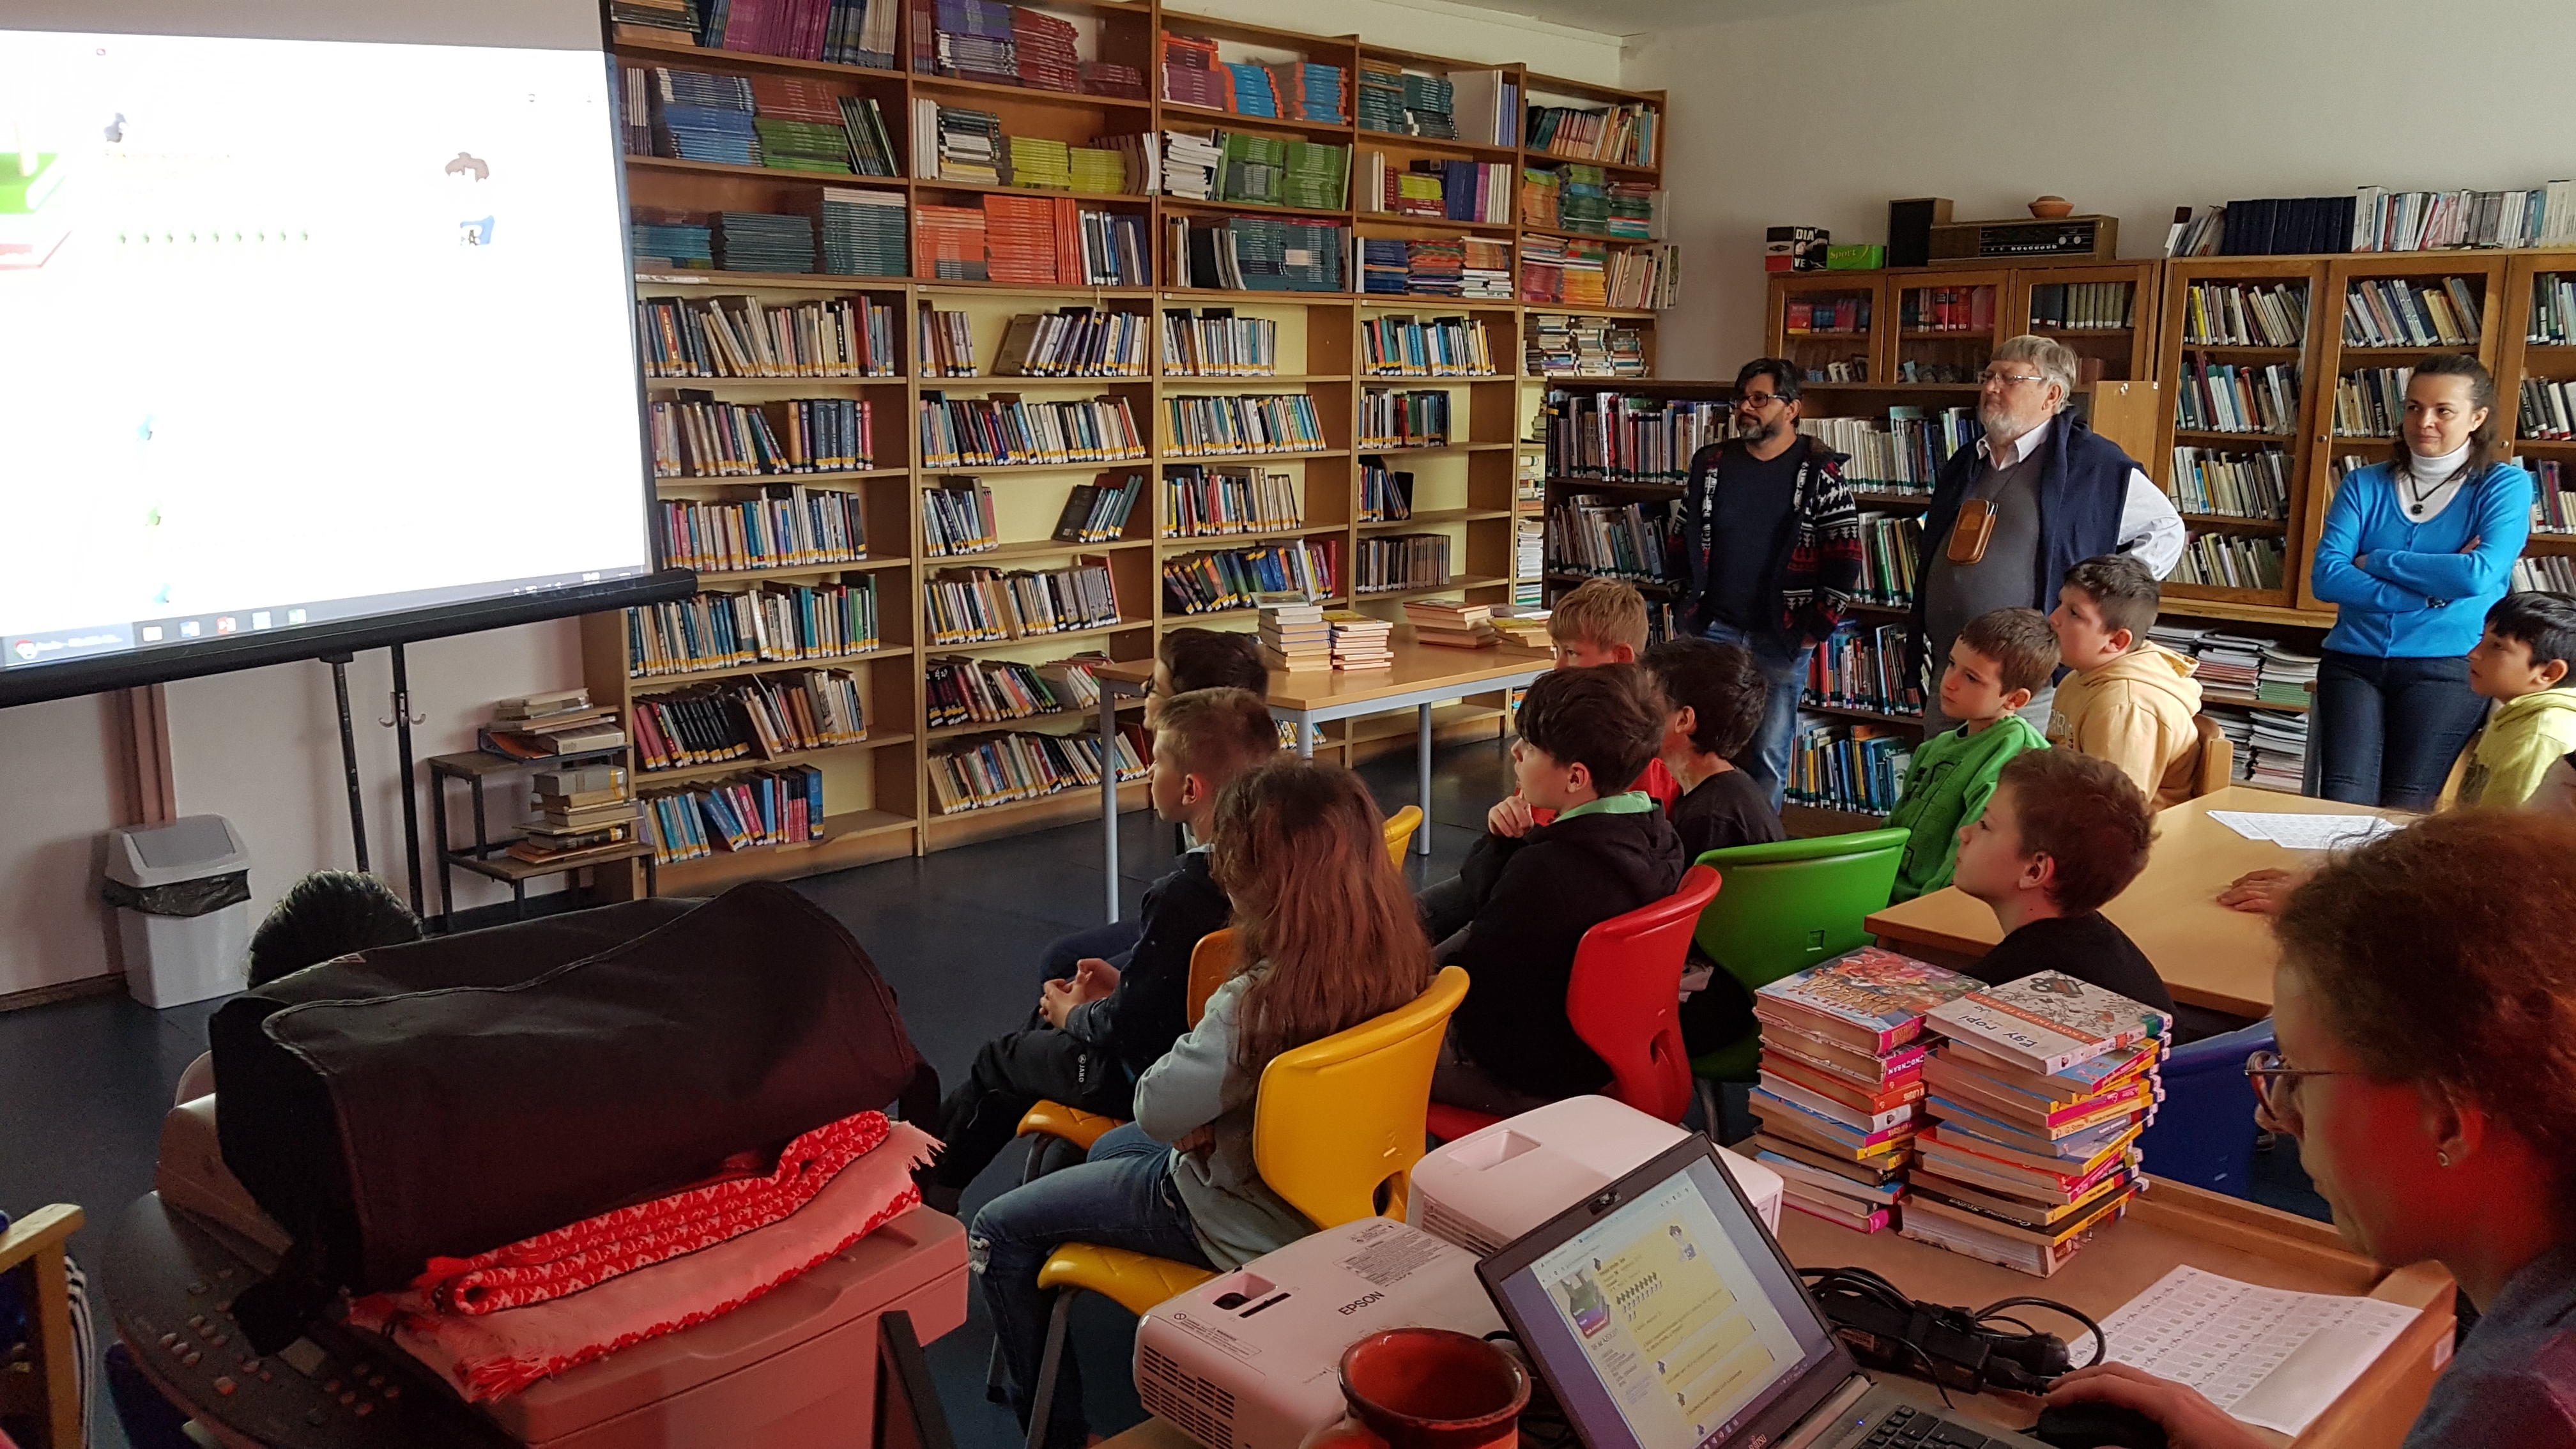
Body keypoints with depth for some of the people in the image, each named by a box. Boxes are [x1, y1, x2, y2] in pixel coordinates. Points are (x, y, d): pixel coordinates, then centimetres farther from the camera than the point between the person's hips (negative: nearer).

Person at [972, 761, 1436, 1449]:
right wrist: (1208, 1116, -6)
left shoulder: (1256, 1004, -37)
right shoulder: (1398, 961, -13)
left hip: (1240, 1224, -8)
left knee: (998, 1233, 6)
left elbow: (1158, 1109, -23)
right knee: (1109, 1149, 32)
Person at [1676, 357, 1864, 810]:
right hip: (1715, 630, 3)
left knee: (1770, 754, 2)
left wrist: (1818, 628, -7)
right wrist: (1691, 605, 8)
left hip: (1782, 638, -3)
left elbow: (1846, 558, -5)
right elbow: (1683, 541, 14)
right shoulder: (1710, 463, 6)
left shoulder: (1820, 472, -5)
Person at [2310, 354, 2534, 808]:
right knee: (2343, 805, -14)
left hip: (2448, 663, -2)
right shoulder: (2365, 485, 10)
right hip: (2354, 660, 2)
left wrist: (2377, 561, -4)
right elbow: (2325, 578, -3)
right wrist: (2431, 589, -11)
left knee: (2404, 812, -13)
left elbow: (2480, 575, -13)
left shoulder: (2504, 486, 5)